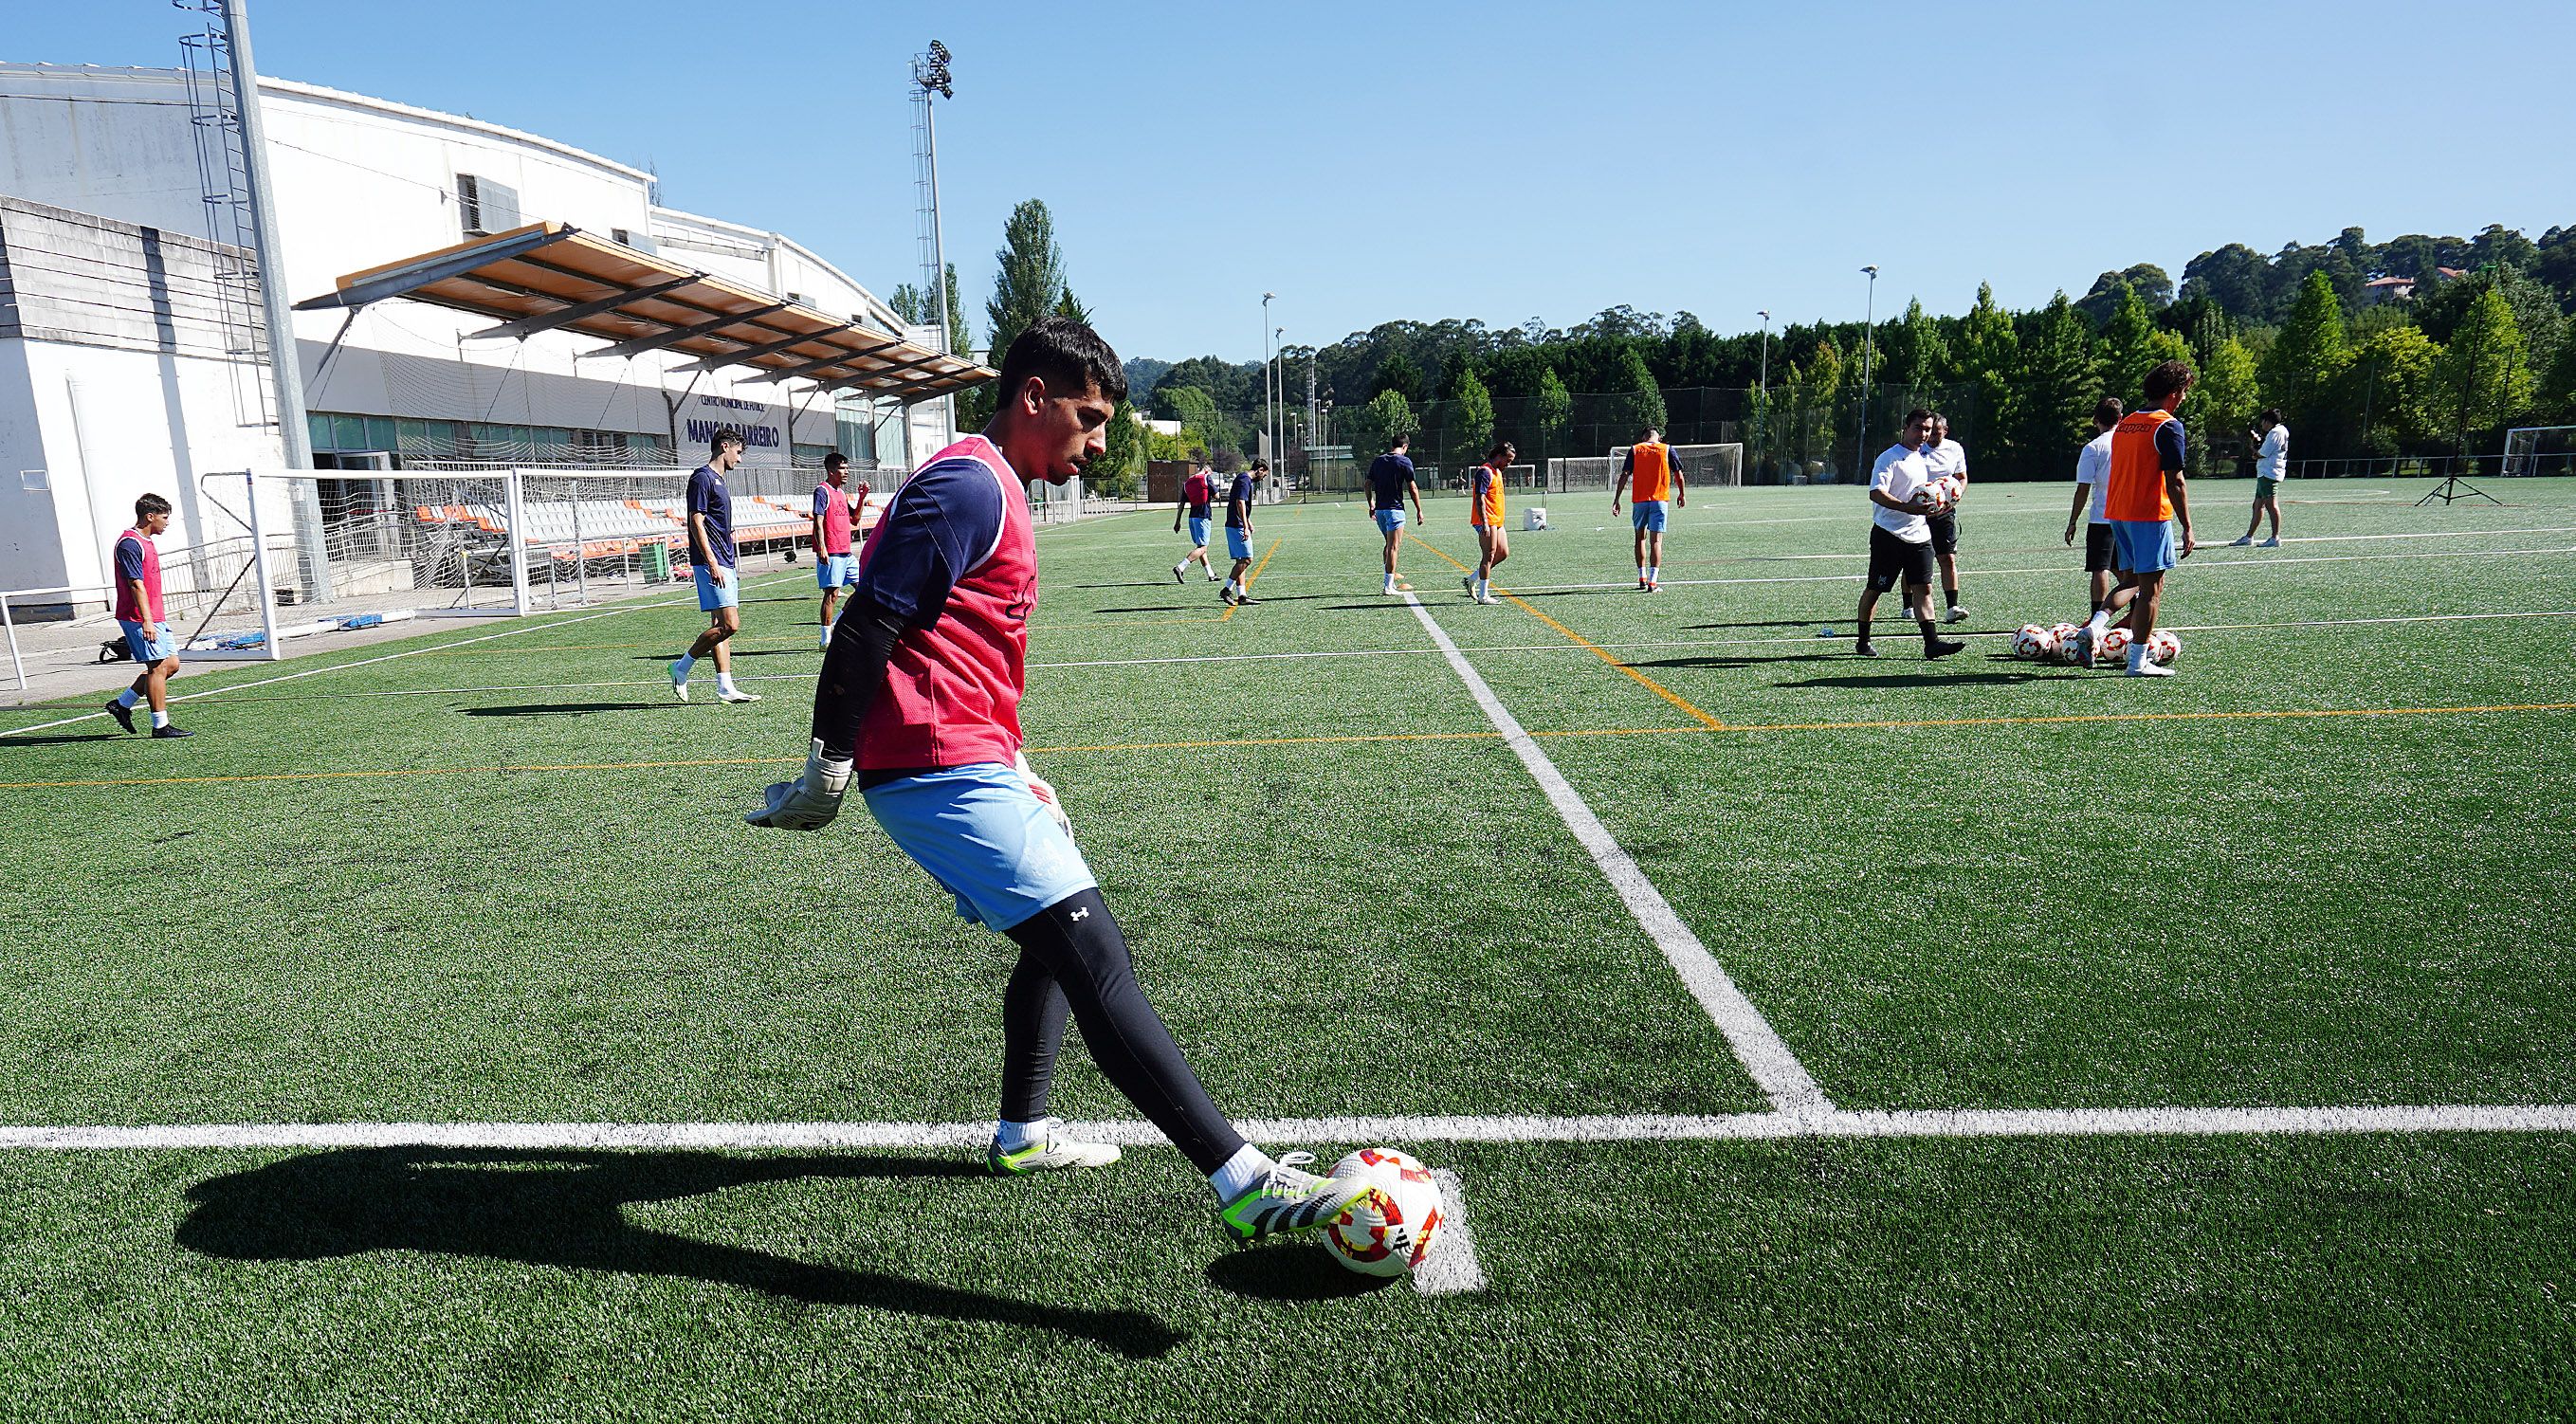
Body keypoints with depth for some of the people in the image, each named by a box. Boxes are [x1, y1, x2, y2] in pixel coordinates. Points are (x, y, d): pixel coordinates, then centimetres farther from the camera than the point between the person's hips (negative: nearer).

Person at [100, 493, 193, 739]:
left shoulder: (146, 541, 17)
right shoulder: (130, 544, -14)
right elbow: (136, 585, -21)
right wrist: (147, 621, -26)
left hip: (154, 618, 10)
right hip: (139, 619, -10)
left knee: (171, 664, 10)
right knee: (158, 667, -8)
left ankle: (122, 704, 19)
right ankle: (161, 726, -3)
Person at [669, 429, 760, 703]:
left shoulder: (718, 480, 20)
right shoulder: (702, 477, -9)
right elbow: (696, 523, -15)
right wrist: (713, 564, -20)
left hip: (724, 564, 10)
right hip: (711, 564, -10)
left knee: (721, 625, 7)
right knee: (729, 624, -15)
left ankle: (725, 687, 7)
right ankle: (682, 667, -2)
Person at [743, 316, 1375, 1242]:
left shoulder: (994, 489, 19)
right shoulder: (971, 484, -13)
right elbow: (866, 630, -17)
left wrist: (1013, 768, 24)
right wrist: (828, 770, -13)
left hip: (968, 765, 11)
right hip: (941, 771, -11)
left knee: (1058, 940, 22)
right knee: (1096, 955, -16)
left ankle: (1021, 1134, 35)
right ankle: (1244, 1182, -17)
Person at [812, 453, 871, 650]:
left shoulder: (842, 493, 18)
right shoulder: (822, 491, -7)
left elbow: (855, 520, 22)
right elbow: (818, 521, -14)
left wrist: (861, 498, 12)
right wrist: (821, 548, -23)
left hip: (846, 552, 9)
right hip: (831, 553, -9)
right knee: (832, 593, -8)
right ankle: (826, 639, -3)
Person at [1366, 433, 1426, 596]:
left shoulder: (1378, 460, 10)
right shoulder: (1404, 461, -6)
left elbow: (1368, 484, 13)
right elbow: (1412, 488, -8)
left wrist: (1371, 505, 23)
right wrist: (1419, 511, -2)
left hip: (1379, 509, 6)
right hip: (1395, 509, -6)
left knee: (1389, 544, 20)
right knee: (1393, 547, -4)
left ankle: (1389, 581, 21)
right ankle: (1388, 587, -5)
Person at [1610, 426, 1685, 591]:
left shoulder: (1634, 450, 5)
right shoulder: (1667, 449, 5)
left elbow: (1624, 475, -2)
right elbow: (1678, 473, 7)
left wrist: (1616, 500, -2)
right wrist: (1682, 494, 21)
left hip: (1639, 500, 1)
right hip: (1659, 499, -1)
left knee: (1640, 537, 17)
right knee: (1656, 540, -3)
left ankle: (1642, 578, 20)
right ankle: (1653, 582, -12)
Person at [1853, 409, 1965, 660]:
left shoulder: (1922, 457, 17)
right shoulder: (1889, 458, -9)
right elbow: (1876, 493, -23)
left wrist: (1933, 501, 10)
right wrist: (1908, 507, -34)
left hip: (1919, 535, 7)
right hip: (1889, 534, -7)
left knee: (1923, 587, -2)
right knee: (1875, 588, 3)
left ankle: (1932, 642, -7)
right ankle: (1863, 642, 15)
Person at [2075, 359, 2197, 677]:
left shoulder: (2124, 424, 13)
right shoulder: (2168, 426, -10)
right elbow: (2174, 482, -14)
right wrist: (2187, 527, -11)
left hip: (2117, 514, 7)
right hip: (2150, 517, -7)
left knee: (2131, 581, 18)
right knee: (2151, 587, 0)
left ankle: (2093, 628, -4)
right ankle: (2138, 662, 1)